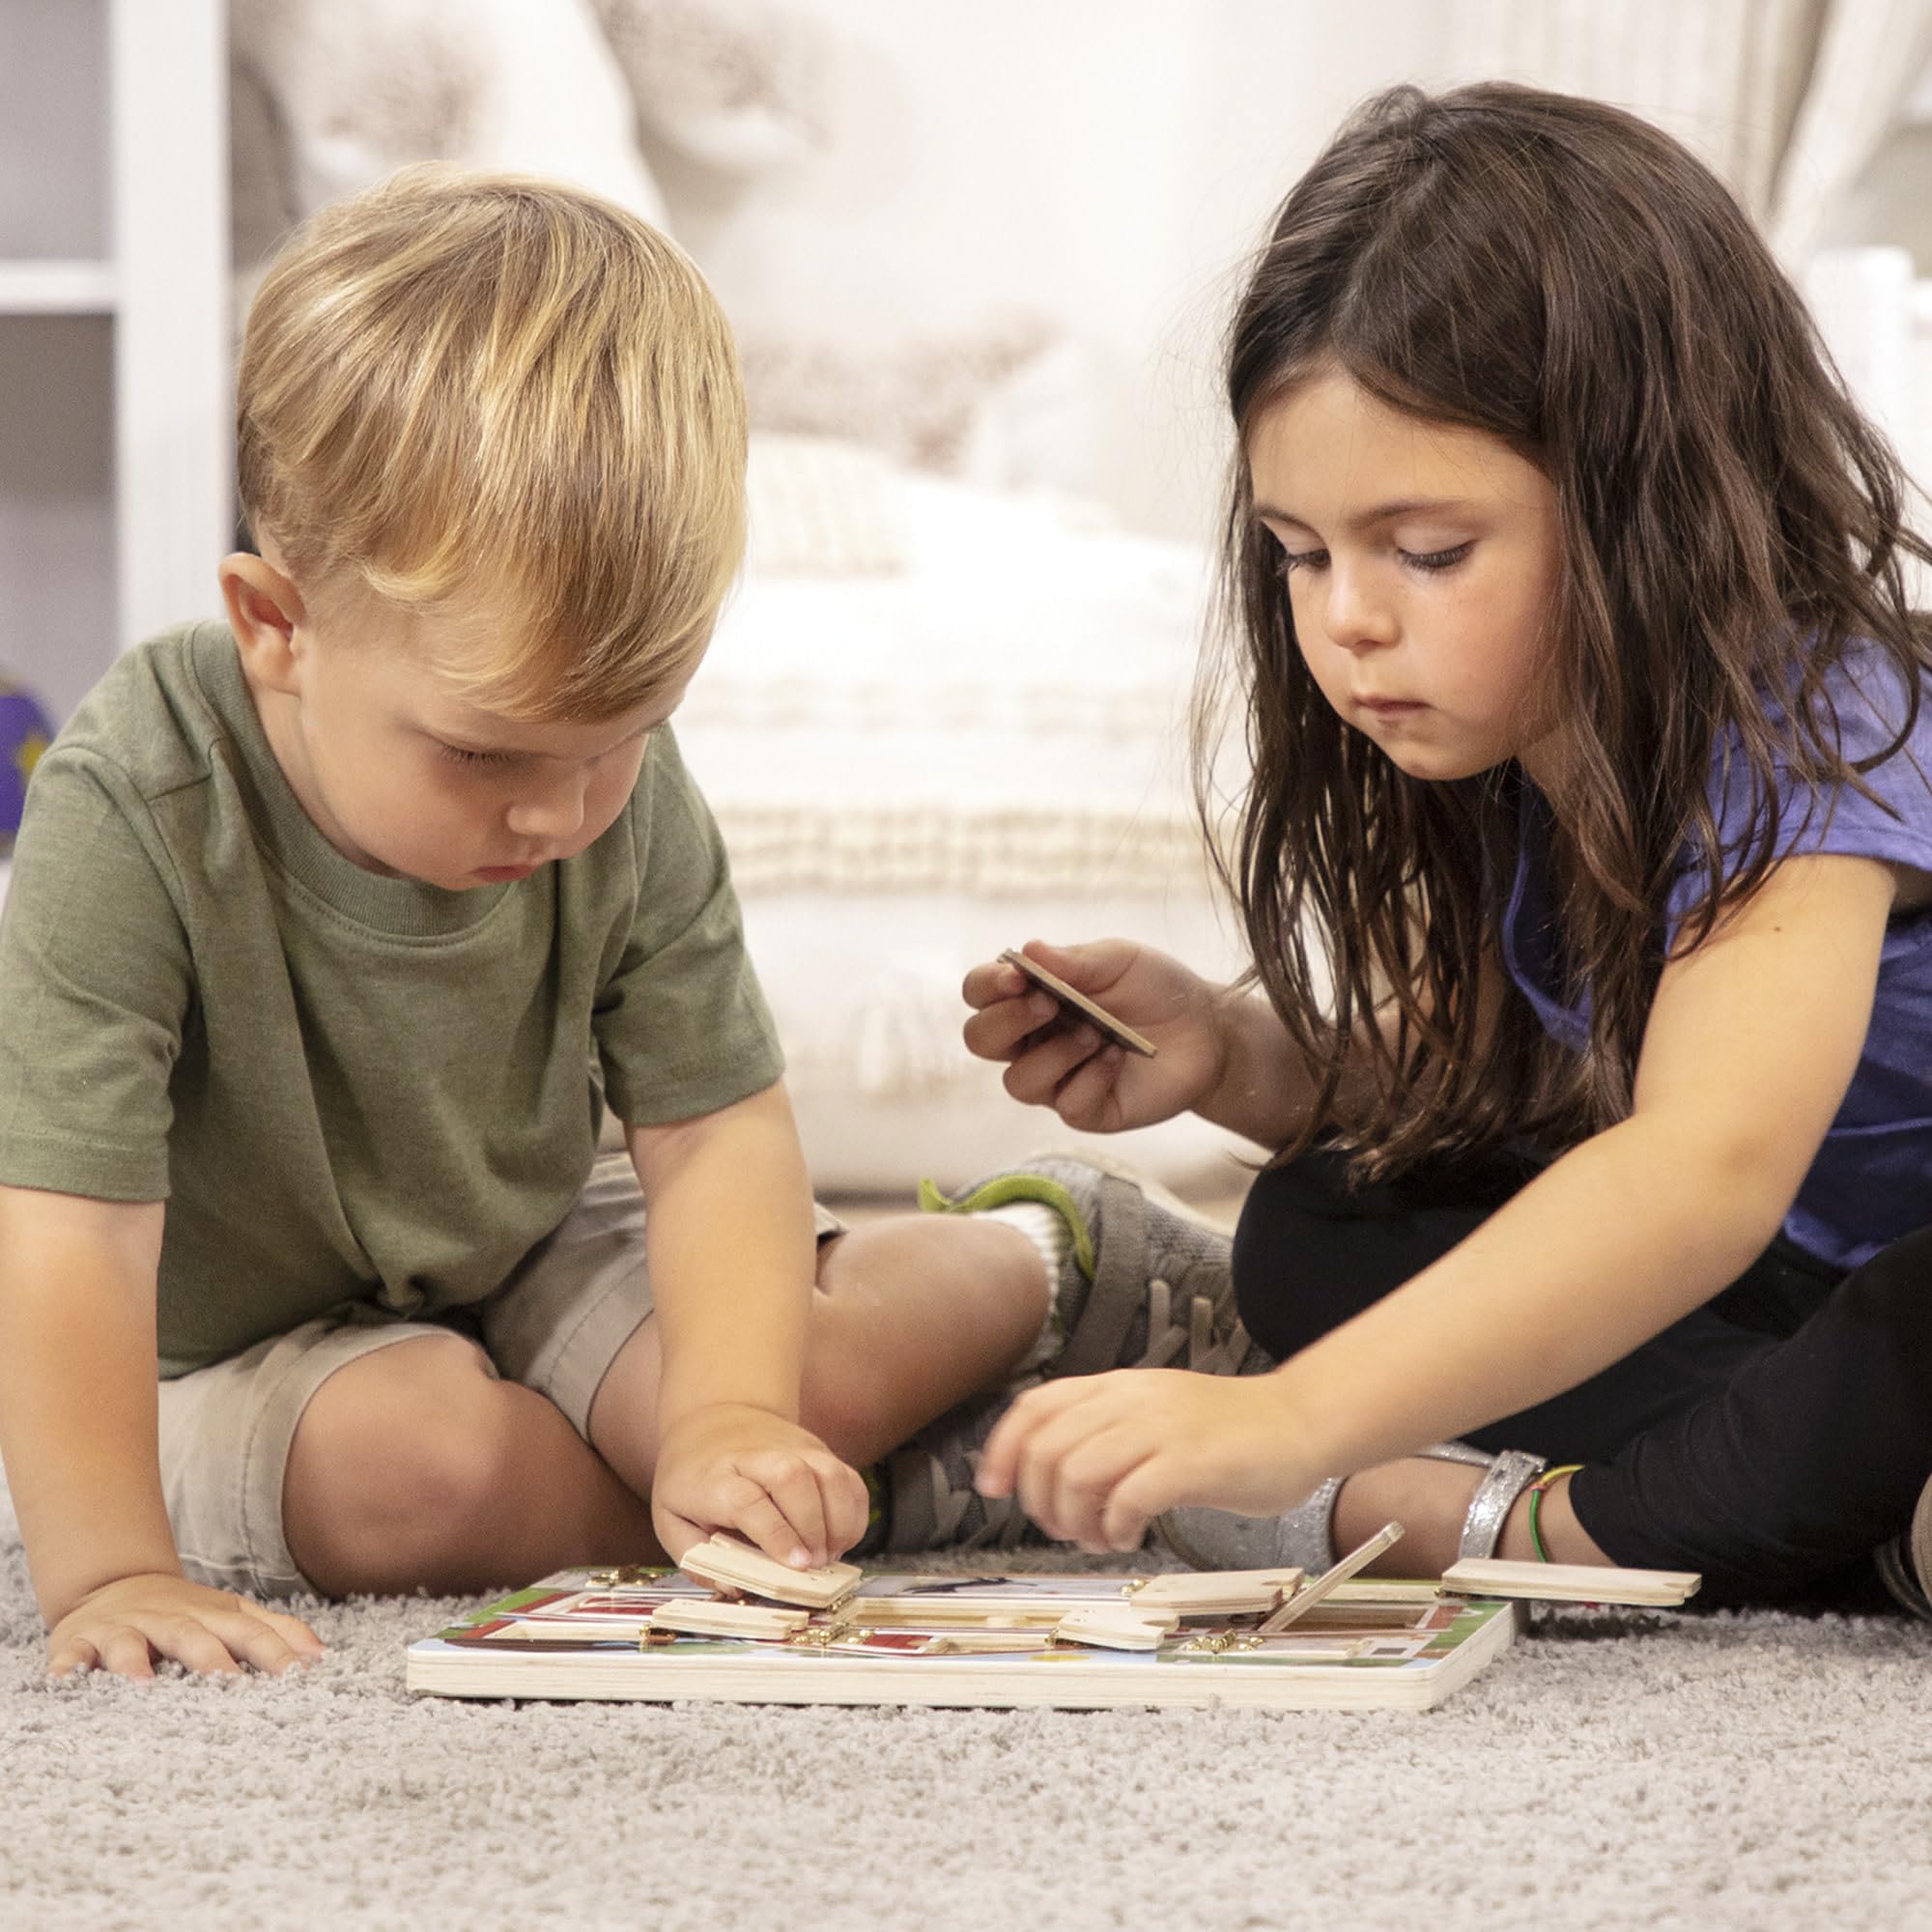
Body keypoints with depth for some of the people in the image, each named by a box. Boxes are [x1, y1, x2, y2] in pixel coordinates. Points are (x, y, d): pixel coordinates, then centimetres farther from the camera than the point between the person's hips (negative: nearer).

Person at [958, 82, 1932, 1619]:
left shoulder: (1806, 742, -28)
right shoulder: (1504, 759, -2)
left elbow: (1703, 1175, -44)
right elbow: (1477, 1088, 12)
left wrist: (1297, 1417, -54)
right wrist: (1234, 1053, -10)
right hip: (1802, 1293, 9)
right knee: (1322, 1231, -1)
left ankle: (1540, 1524, -18)